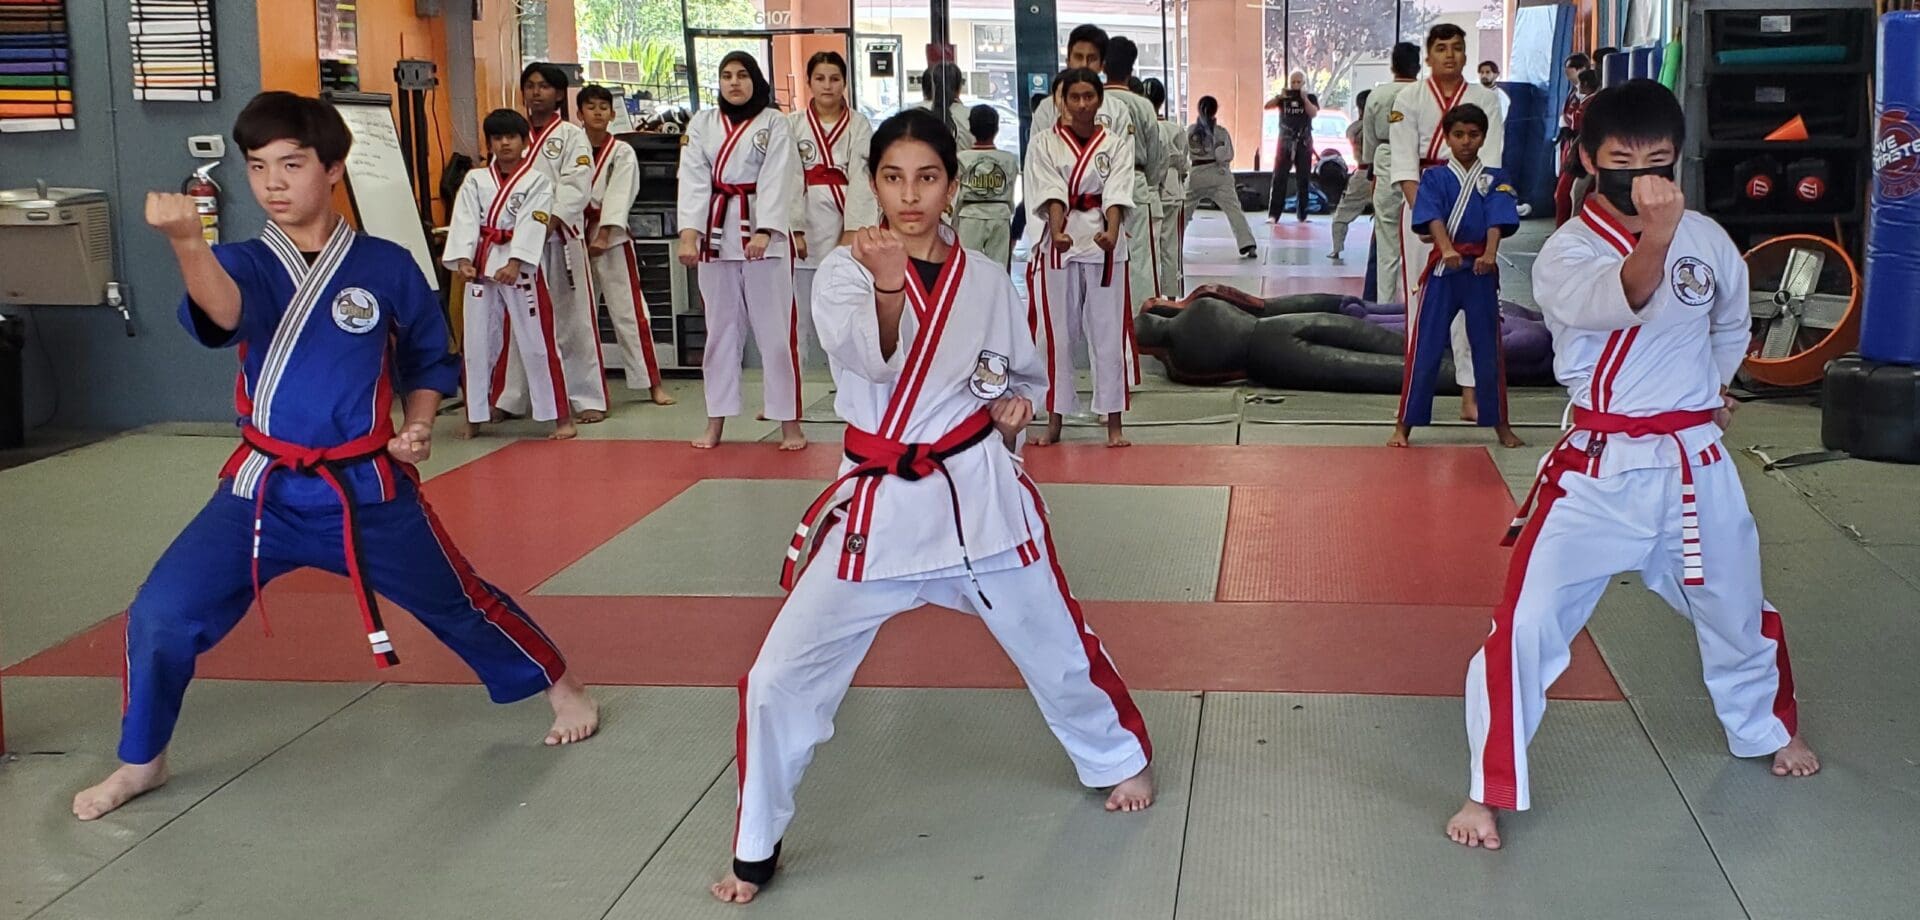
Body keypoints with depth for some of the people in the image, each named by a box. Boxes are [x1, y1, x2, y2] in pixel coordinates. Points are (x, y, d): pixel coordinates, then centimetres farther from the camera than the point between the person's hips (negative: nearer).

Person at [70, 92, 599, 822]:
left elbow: (430, 361, 10)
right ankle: (141, 761, 18)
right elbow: (225, 312, -32)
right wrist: (187, 243, -53)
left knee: (456, 602, 11)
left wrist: (417, 426, -9)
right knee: (160, 615, -6)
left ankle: (561, 686, 37)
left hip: (368, 488, -1)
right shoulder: (246, 263, -5)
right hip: (265, 489, 1)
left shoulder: (386, 268, -5)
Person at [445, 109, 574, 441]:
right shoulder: (475, 180, 9)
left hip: (521, 267, -3)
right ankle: (474, 416, 21)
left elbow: (531, 226, -11)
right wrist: (463, 259, -17)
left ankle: (561, 416, 3)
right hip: (480, 266, 3)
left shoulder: (537, 182, 1)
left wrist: (514, 263, -24)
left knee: (537, 342, -4)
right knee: (476, 342, 9)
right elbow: (464, 221, -2)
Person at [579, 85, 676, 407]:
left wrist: (602, 237, -22)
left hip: (611, 238, -3)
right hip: (576, 237, 3)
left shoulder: (622, 153, -2)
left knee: (629, 311, -6)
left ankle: (653, 384, -2)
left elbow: (619, 196, -12)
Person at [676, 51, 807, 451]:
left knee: (776, 327, -2)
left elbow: (777, 180, -11)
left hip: (765, 232, -3)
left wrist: (763, 233, -24)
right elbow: (693, 179, -2)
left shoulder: (774, 123, -1)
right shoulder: (702, 124, 7)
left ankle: (789, 421, 7)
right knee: (720, 328, 10)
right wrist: (689, 234, -15)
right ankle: (716, 421, 18)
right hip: (717, 232, 3)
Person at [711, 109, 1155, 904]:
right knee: (781, 676, -5)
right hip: (879, 503, -1)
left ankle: (1119, 758, 47)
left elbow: (1026, 376, 16)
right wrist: (887, 286, -46)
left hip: (980, 493, 2)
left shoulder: (986, 281, 0)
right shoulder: (843, 271, -7)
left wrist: (1015, 409, -7)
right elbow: (870, 359, -27)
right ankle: (756, 848, 16)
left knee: (1056, 647, 16)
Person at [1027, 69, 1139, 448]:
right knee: (1057, 333, 5)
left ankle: (1114, 424, 10)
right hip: (1059, 245, 0)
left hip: (1104, 245, 0)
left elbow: (1116, 195, -9)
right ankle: (1055, 422, 16)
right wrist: (1057, 233, -27)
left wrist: (1112, 232, -27)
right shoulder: (1044, 145, 4)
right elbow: (1051, 194, -10)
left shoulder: (1117, 145, 6)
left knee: (1109, 332, 2)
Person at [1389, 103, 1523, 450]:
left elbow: (1497, 220, -9)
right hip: (1442, 270, -1)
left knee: (1488, 349, 9)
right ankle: (1405, 425, 7)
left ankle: (1500, 424, 21)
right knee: (1424, 349, 0)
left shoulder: (1494, 180, 6)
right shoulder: (1434, 177, 2)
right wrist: (1448, 250, -31)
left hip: (1481, 270, 1)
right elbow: (1432, 217, -14)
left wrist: (1489, 254, -28)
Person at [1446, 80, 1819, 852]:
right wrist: (1654, 238, -56)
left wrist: (1711, 387, 11)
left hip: (1695, 465, 4)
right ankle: (1490, 789, 3)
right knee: (1526, 625, -14)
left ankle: (1767, 728, 53)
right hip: (1597, 471, -4)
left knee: (1736, 609, 22)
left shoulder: (1708, 239, 0)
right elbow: (1620, 299, -38)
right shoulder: (1564, 254, -14)